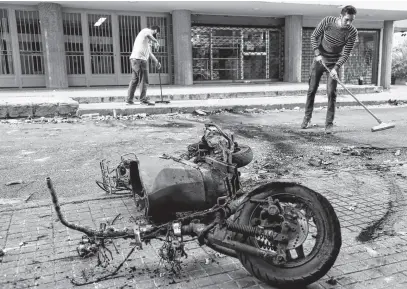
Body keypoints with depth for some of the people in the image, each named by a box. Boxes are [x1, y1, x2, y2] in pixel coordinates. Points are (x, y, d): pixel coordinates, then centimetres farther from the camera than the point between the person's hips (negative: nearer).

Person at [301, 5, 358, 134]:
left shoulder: (352, 32, -18)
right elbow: (314, 36, -6)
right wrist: (317, 54, -18)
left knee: (331, 93, -8)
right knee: (312, 90, 7)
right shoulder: (327, 21, -17)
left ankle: (329, 124, 1)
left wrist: (336, 68, -27)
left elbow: (346, 54, -15)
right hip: (319, 60, 1)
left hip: (334, 63, -1)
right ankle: (307, 117, 26)